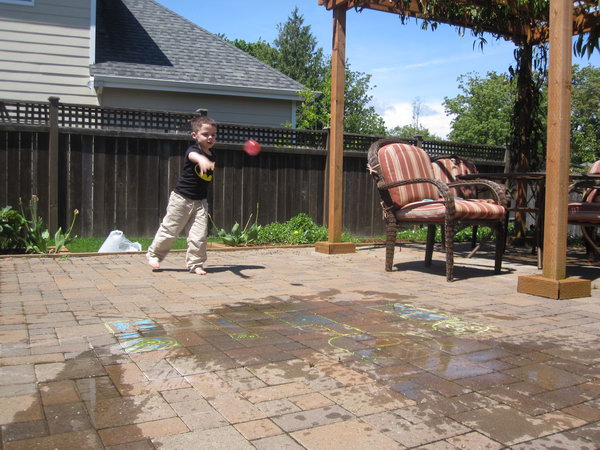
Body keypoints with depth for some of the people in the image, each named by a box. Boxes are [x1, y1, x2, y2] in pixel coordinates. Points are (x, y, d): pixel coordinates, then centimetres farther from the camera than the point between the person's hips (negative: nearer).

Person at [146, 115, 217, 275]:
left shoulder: (212, 155, 5)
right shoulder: (192, 150, -15)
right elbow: (194, 155, -45)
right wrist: (202, 160, -64)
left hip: (200, 202, 5)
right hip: (181, 198, -5)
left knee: (199, 235, -4)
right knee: (169, 230, 7)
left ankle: (195, 264, 8)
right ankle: (154, 254, 28)